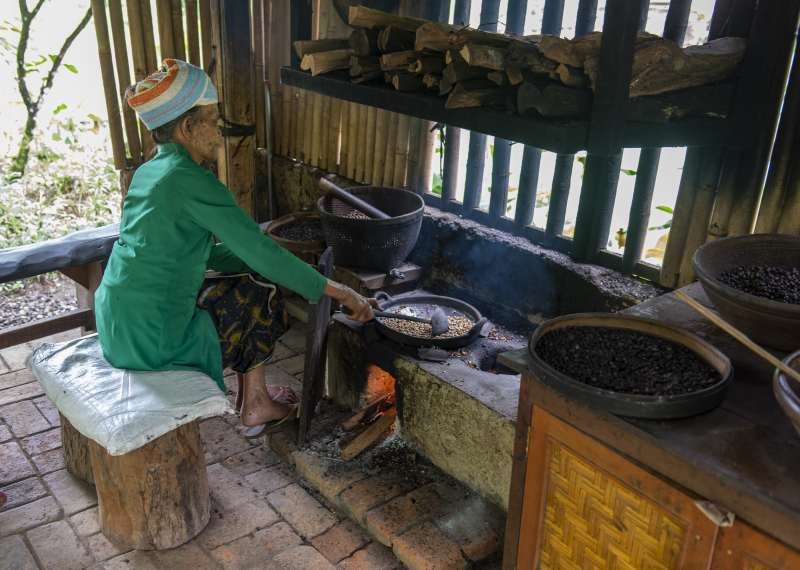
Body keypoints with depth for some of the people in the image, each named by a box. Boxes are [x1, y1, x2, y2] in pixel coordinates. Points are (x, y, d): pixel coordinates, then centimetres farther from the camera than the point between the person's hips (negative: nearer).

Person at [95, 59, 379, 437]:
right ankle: (255, 406, 21)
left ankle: (251, 396, 25)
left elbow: (207, 253, 17)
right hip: (154, 341, -9)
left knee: (245, 278, 17)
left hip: (116, 327, 9)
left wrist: (270, 266, 11)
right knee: (258, 291, 7)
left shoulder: (148, 172, 10)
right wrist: (343, 294, -13)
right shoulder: (190, 181, -19)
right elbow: (263, 253, -20)